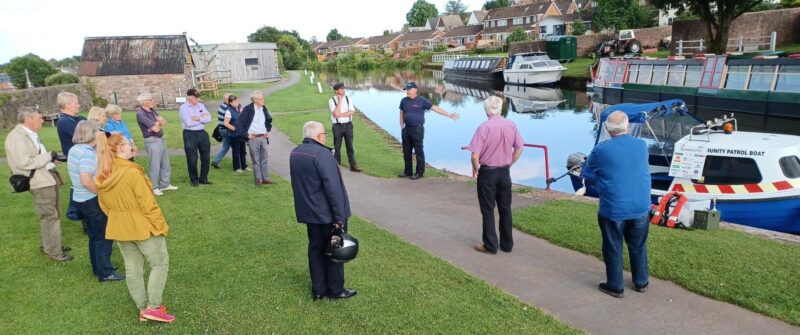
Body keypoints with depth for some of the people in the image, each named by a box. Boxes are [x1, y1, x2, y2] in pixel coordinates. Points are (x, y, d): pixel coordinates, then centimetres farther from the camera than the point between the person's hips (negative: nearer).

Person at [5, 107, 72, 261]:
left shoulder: (31, 134, 13)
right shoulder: (16, 137, -16)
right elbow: (23, 162, -24)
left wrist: (51, 158, 7)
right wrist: (48, 157, -16)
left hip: (49, 178, 10)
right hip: (40, 182, -10)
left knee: (53, 214, 19)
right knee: (49, 216, -2)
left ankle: (49, 244, 33)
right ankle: (54, 251, 7)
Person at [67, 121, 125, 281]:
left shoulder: (74, 149, 6)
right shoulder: (88, 153, -23)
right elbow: (86, 181, -31)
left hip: (80, 198, 9)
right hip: (92, 200, -9)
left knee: (95, 235, 20)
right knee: (103, 236, 2)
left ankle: (98, 268, 30)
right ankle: (106, 272, 8)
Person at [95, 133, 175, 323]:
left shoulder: (102, 176, -1)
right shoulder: (132, 172, -25)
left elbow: (105, 206, 9)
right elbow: (148, 205, -21)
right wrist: (161, 225, -11)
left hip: (119, 229, 7)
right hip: (143, 227, -7)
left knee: (132, 268, 15)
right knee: (160, 263, 9)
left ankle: (142, 309, 24)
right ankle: (153, 307, 6)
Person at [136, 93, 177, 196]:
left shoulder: (152, 110, 10)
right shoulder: (141, 114, -17)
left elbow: (164, 122, 7)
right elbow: (156, 129, -21)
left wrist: (156, 124, -12)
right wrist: (159, 122, 0)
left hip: (160, 139, 9)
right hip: (152, 141, -9)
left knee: (165, 164, 15)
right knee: (155, 166, -3)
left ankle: (165, 184, 27)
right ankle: (153, 188, 7)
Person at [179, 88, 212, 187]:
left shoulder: (201, 105, 8)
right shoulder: (183, 108, -7)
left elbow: (208, 118, -2)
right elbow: (188, 123, -19)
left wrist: (198, 118, -16)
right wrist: (202, 118, -9)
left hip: (202, 133, 5)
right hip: (190, 134, -5)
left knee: (206, 157, 10)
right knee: (192, 159, 2)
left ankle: (203, 178, 23)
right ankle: (194, 180, 16)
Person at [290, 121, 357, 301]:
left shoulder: (294, 154, 5)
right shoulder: (322, 154, -23)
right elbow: (333, 188, -24)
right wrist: (339, 216, -19)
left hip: (309, 212, 8)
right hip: (328, 214, -7)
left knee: (315, 249, 16)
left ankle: (318, 289, 24)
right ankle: (336, 290, 18)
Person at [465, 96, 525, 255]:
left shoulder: (484, 127, -18)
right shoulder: (511, 125, -3)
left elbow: (475, 155, -20)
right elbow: (519, 148, 5)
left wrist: (475, 168, -1)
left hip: (487, 172, -4)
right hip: (505, 172, 4)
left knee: (488, 210, 7)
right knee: (505, 209, 15)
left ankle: (490, 246, 14)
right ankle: (507, 243, 24)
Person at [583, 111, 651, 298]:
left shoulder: (601, 150, -14)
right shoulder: (641, 145, -1)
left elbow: (588, 176, -1)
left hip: (613, 209, -4)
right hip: (640, 207, 4)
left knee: (613, 249, 11)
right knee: (638, 247, 20)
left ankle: (615, 287, 22)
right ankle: (641, 282, 35)